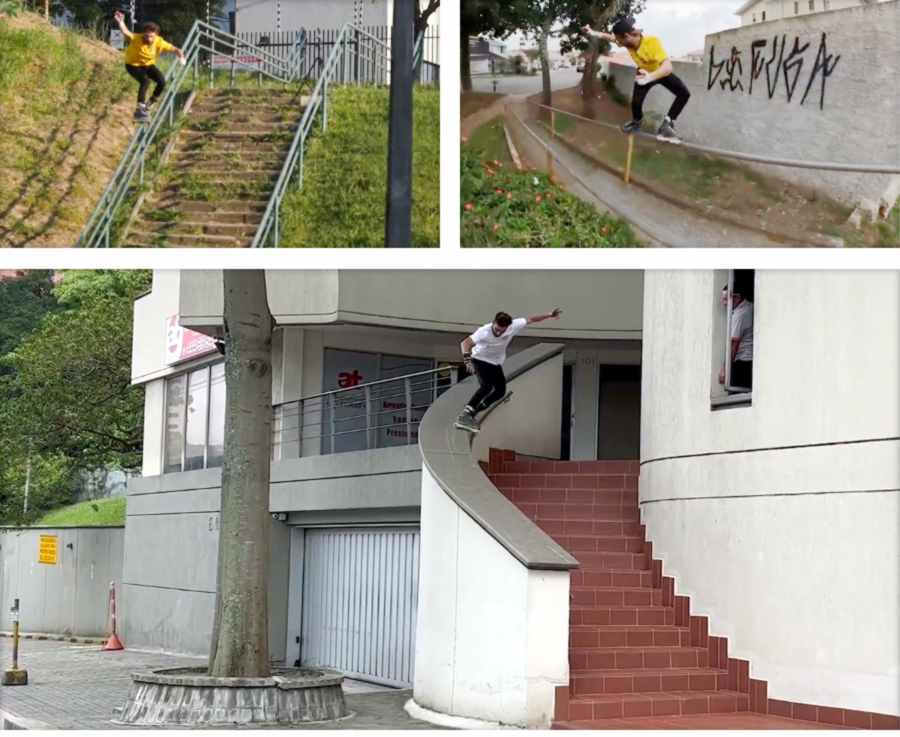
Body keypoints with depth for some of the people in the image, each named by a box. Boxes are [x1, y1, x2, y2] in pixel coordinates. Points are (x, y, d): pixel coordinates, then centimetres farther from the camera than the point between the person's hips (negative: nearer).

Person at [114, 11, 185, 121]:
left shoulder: (159, 42, -22)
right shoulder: (136, 39, -31)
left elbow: (173, 48, -17)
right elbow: (126, 33, -49)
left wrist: (180, 54, -39)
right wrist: (120, 22, -69)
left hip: (148, 64, 4)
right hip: (133, 65, -4)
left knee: (162, 81, -14)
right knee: (145, 81, -30)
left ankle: (149, 104, 9)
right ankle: (140, 109, -23)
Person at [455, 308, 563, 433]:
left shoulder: (513, 327, -23)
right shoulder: (485, 331, -36)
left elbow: (530, 320, -8)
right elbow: (465, 343, -46)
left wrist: (549, 315, -2)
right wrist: (467, 359, -62)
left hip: (495, 363, 6)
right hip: (480, 360, -6)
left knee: (500, 391, 1)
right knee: (487, 386, -27)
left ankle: (472, 413, 9)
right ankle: (465, 416, -30)